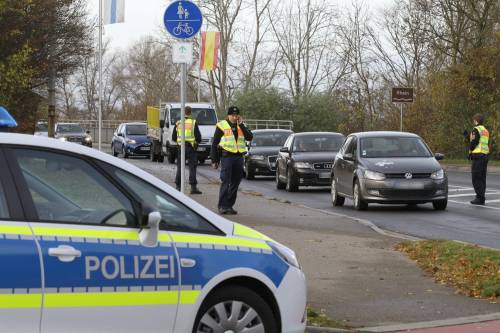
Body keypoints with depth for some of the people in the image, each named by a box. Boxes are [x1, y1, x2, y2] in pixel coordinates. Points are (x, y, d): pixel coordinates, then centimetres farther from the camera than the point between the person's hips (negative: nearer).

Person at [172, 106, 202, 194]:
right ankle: (193, 187, -8)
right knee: (192, 167, -3)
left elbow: (173, 137, 11)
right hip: (191, 147, -3)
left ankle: (178, 186, 12)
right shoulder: (193, 123, -6)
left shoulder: (178, 123, 5)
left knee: (180, 167, 11)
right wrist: (197, 142, 16)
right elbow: (198, 136, -5)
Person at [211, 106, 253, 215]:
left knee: (235, 183, 7)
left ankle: (229, 205, 15)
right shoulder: (221, 125, 2)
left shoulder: (241, 126, 14)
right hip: (227, 156, -5)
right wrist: (214, 160, 0)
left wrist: (241, 125, -7)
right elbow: (215, 143, 3)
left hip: (239, 157, 5)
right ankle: (222, 206, -7)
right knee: (225, 182, -10)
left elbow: (250, 137, -3)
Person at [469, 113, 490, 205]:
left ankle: (480, 198, -10)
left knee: (476, 178, -6)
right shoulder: (486, 131, 17)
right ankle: (481, 197, 14)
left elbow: (474, 143, -16)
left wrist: (470, 150, 4)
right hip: (485, 155, 9)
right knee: (482, 178, 12)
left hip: (478, 156, -9)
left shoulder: (476, 130, -9)